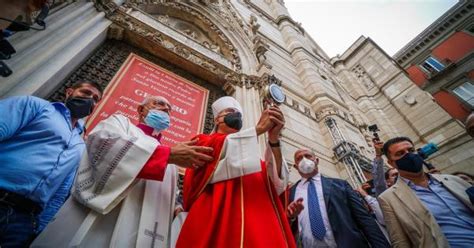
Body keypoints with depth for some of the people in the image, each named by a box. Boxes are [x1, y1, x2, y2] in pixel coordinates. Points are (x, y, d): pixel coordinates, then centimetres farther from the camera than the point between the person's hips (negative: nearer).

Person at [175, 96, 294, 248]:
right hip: (220, 222, -3)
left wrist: (274, 140, -11)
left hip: (256, 225, 4)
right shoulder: (204, 142, 12)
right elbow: (221, 148, -12)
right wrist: (259, 128, -15)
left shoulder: (250, 153, 20)